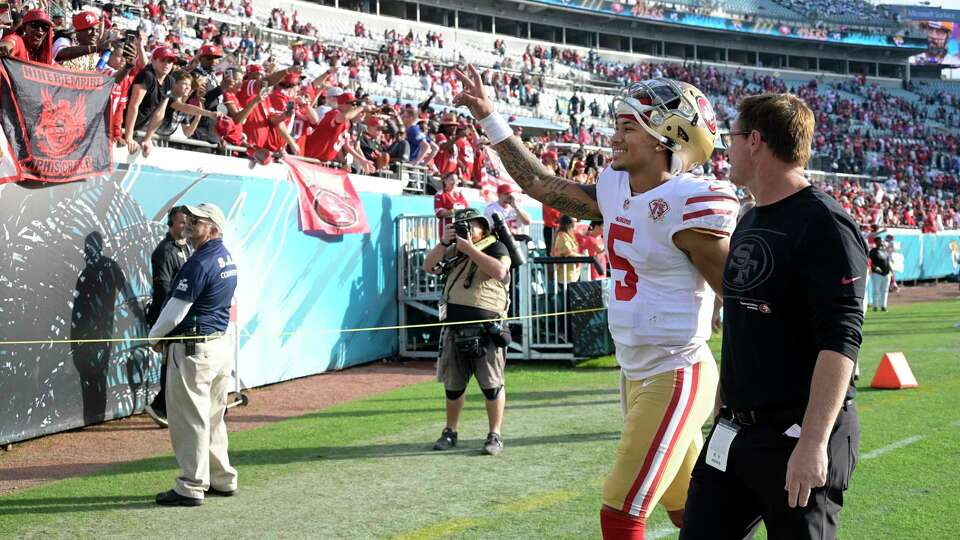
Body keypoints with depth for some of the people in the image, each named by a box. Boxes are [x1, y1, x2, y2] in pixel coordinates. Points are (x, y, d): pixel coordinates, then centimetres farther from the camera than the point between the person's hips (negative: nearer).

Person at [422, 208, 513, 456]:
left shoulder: (496, 247, 2)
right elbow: (428, 267, 13)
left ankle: (495, 435, 3)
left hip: (485, 329, -5)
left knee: (492, 385, -5)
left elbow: (499, 271, -16)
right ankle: (450, 432, 23)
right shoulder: (454, 250, 19)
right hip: (454, 327, 6)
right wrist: (443, 242, 1)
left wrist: (470, 249, -11)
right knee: (452, 385, 11)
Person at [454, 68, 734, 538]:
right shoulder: (615, 188, 6)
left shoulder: (689, 204, -19)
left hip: (675, 378, -8)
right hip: (635, 373, 8)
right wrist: (488, 117, 20)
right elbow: (542, 184, 19)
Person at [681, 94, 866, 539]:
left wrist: (814, 442, -25)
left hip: (798, 436, -8)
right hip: (734, 431, 8)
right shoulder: (748, 224, 14)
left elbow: (839, 341, -20)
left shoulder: (823, 225, -14)